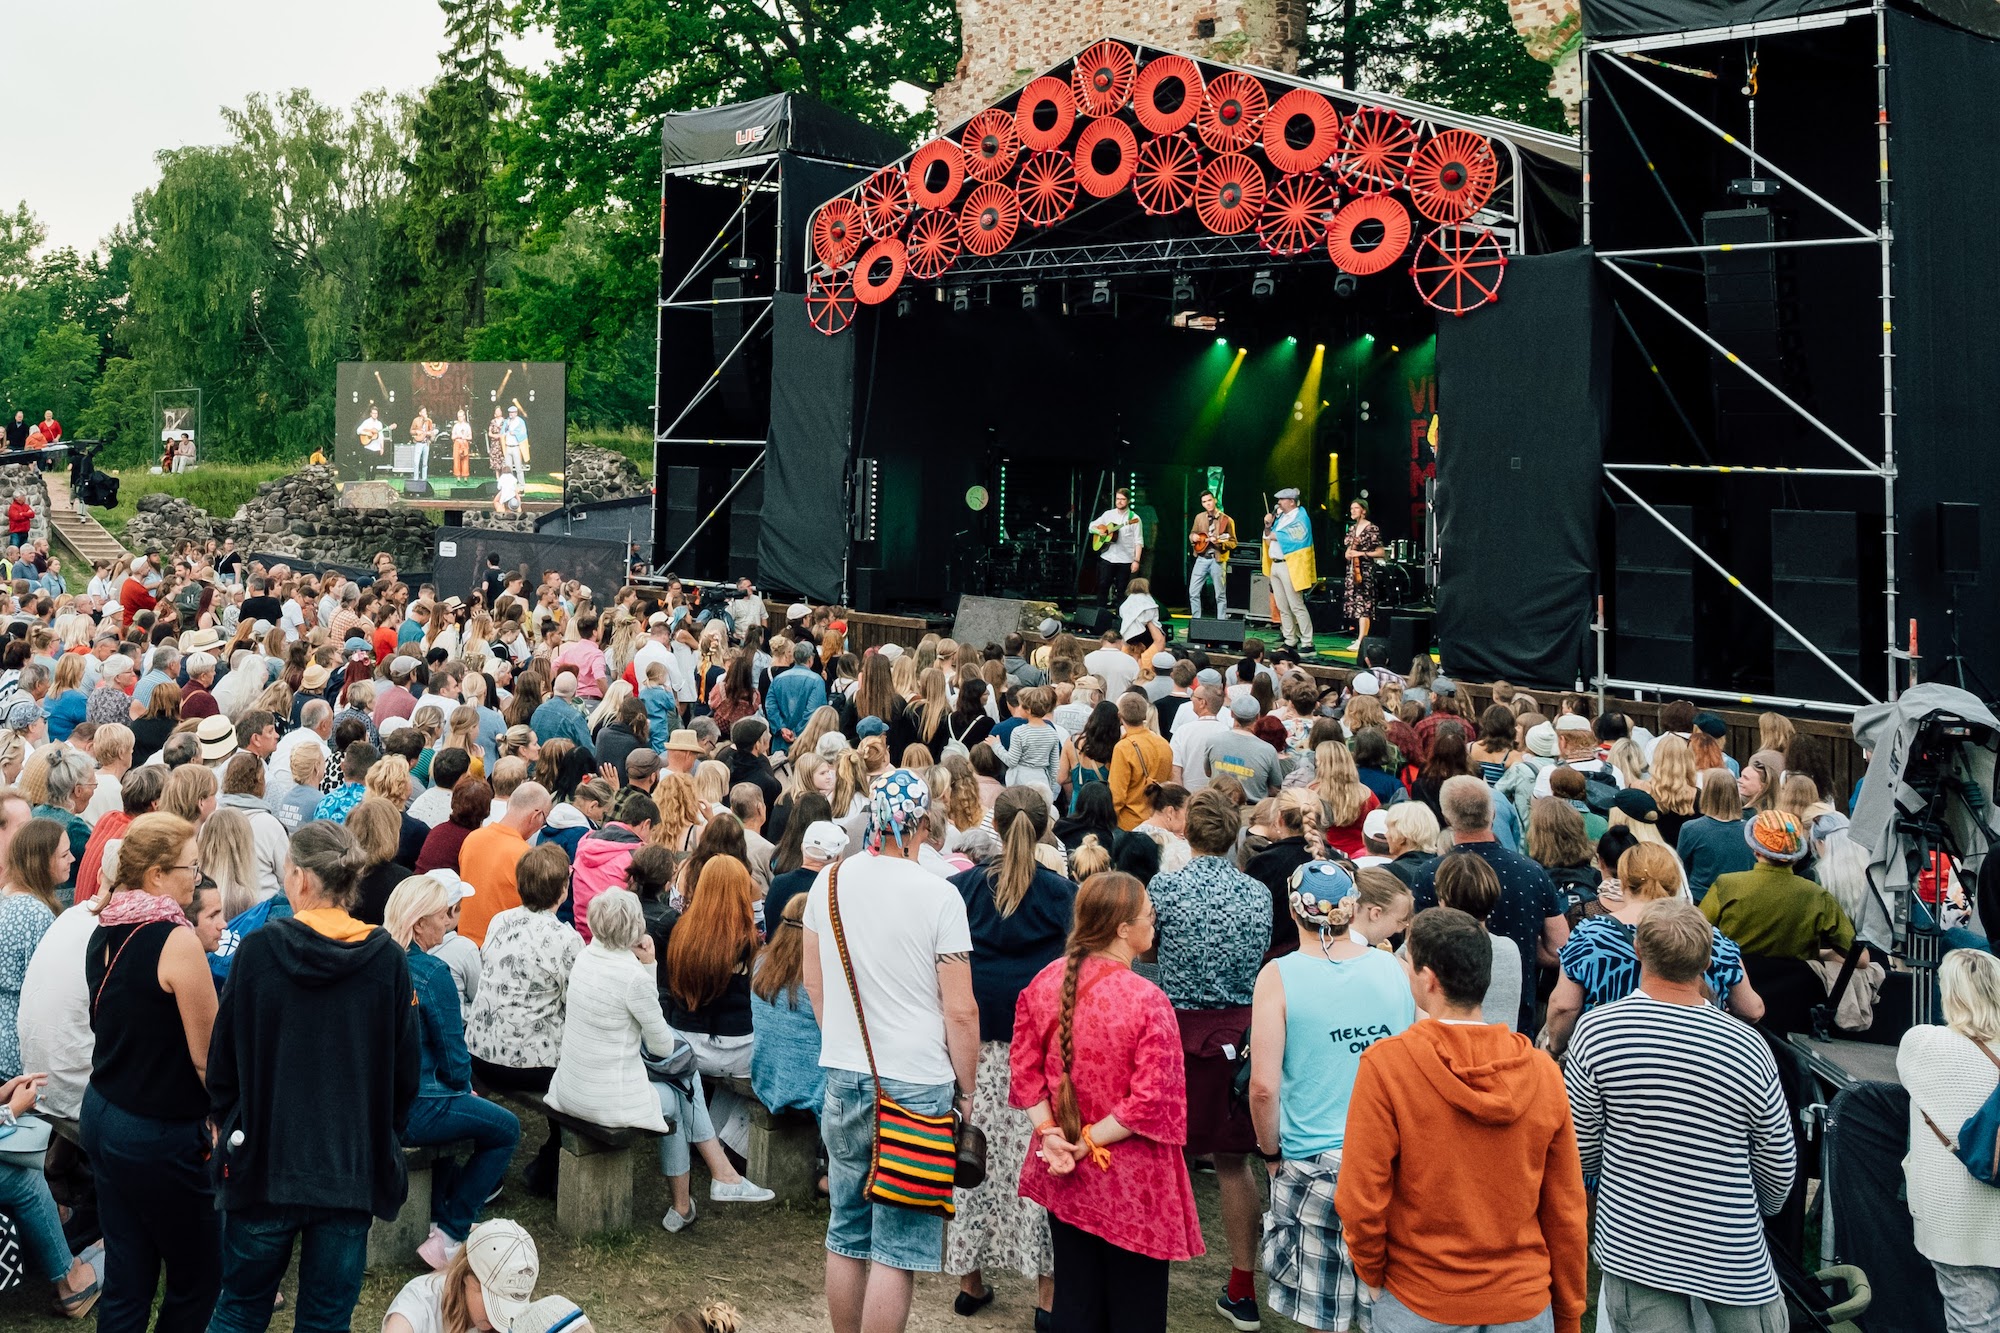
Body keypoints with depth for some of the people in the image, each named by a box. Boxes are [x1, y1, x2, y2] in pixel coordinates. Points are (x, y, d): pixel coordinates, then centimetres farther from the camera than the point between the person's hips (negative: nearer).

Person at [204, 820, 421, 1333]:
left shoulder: (257, 949, -9)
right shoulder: (387, 959, -8)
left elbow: (224, 1055, -1)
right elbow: (407, 1069, -1)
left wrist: (223, 1120, 18)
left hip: (264, 1159, 0)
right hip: (353, 1169, 0)